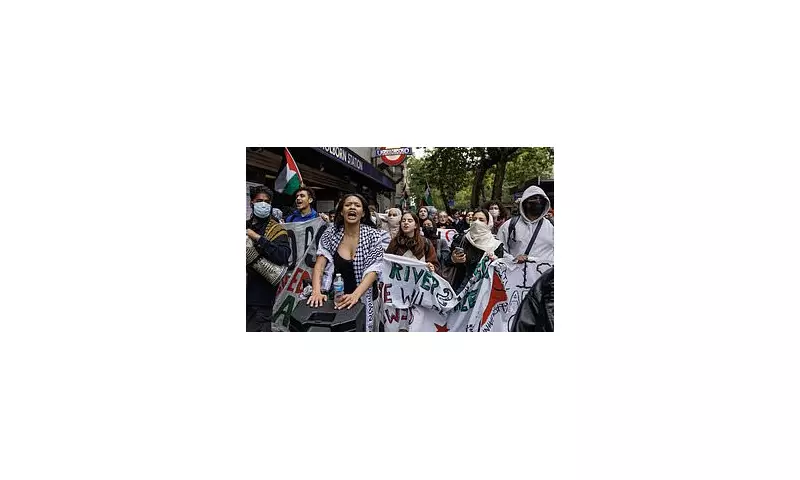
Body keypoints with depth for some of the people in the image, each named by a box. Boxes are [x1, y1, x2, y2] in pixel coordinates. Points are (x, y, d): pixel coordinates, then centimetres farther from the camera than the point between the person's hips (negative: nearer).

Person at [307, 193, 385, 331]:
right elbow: (319, 265, -8)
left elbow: (373, 270, -14)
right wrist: (316, 291, -26)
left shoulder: (372, 235, -6)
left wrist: (355, 295, -30)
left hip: (361, 301, -1)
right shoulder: (330, 234, -2)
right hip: (333, 300, 1)